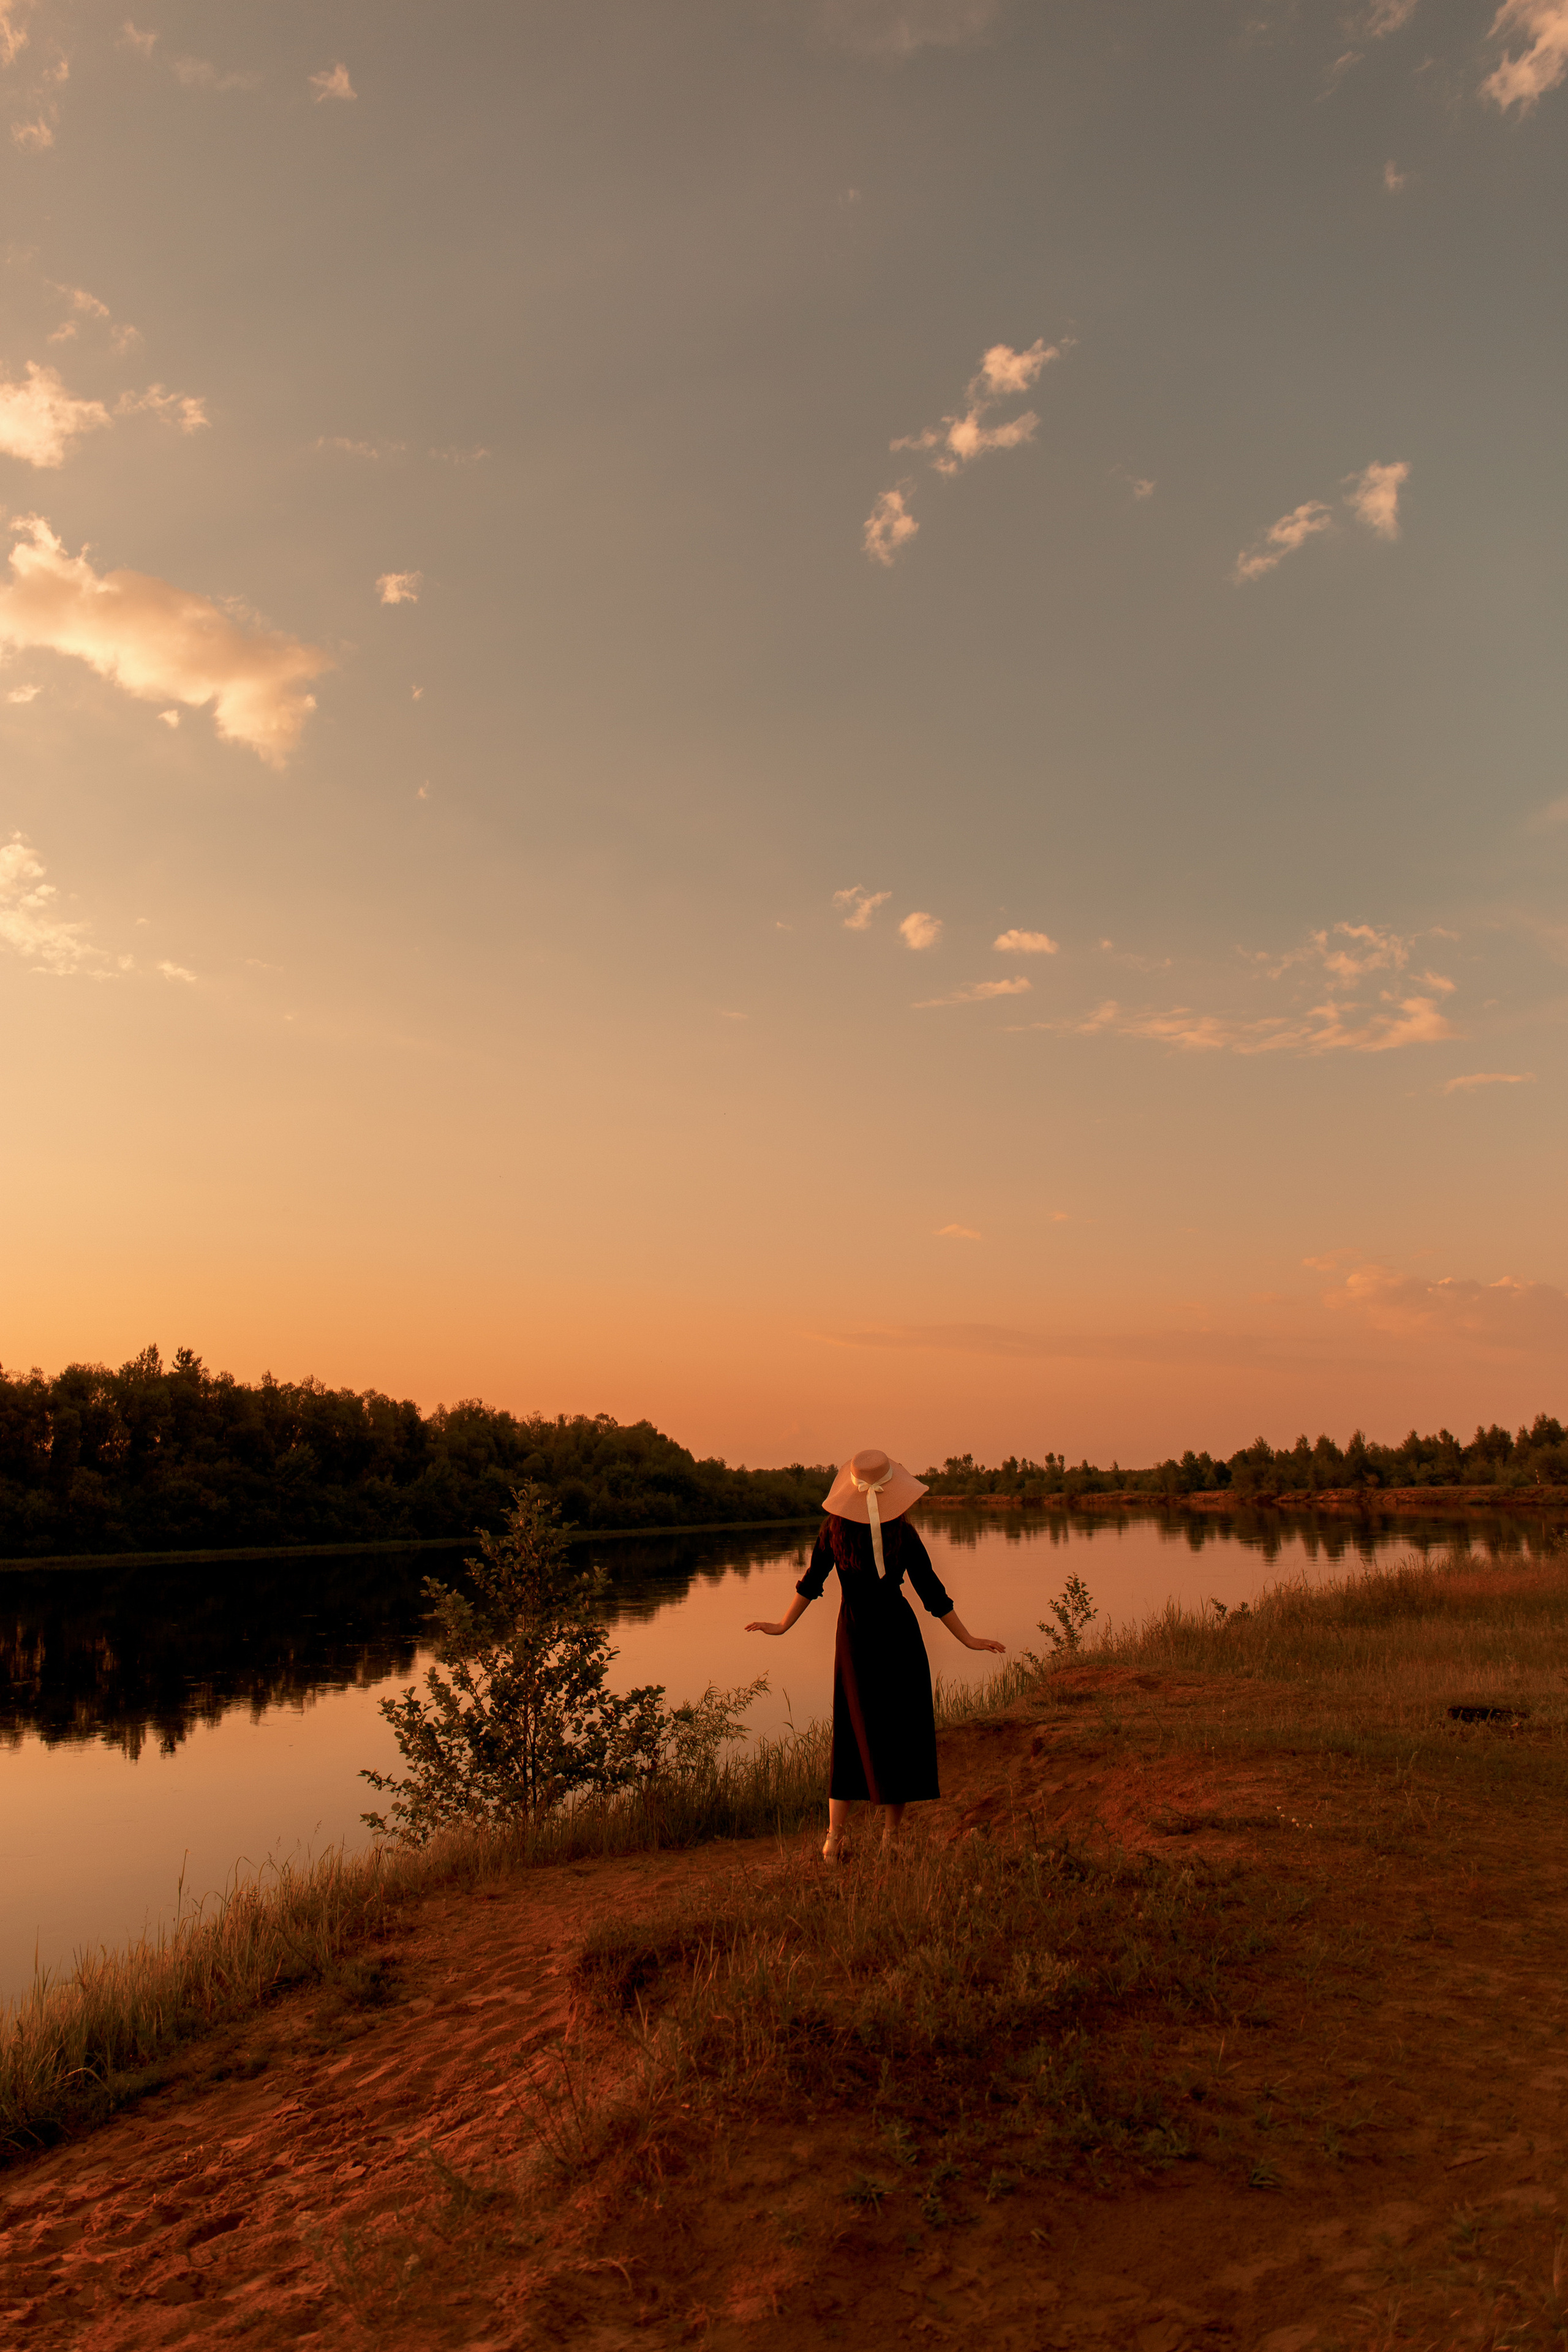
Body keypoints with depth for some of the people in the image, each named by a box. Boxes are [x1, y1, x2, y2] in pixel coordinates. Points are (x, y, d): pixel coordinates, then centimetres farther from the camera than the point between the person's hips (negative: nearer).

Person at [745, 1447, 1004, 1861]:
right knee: (901, 1731, 8)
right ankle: (891, 1835, 10)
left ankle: (836, 1836, 7)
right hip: (897, 1635, -3)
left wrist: (783, 1625, 15)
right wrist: (966, 1638, 3)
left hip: (853, 1637, 3)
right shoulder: (903, 1533, -12)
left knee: (852, 1733, 11)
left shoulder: (835, 1527, -5)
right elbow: (932, 1594, -7)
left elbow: (811, 1582, 2)